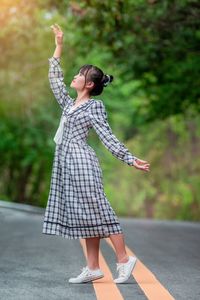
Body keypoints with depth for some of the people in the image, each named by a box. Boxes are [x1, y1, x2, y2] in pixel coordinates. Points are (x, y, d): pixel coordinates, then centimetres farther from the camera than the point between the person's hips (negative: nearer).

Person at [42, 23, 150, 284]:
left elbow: (108, 138, -7)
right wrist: (59, 45, 24)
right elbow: (54, 78, 24)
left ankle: (124, 259, 0)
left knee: (96, 211, -7)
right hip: (67, 164, 7)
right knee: (83, 215, 6)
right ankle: (93, 267, 8)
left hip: (82, 163, -7)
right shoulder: (69, 104, 17)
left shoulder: (94, 107, -3)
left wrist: (130, 159, -16)